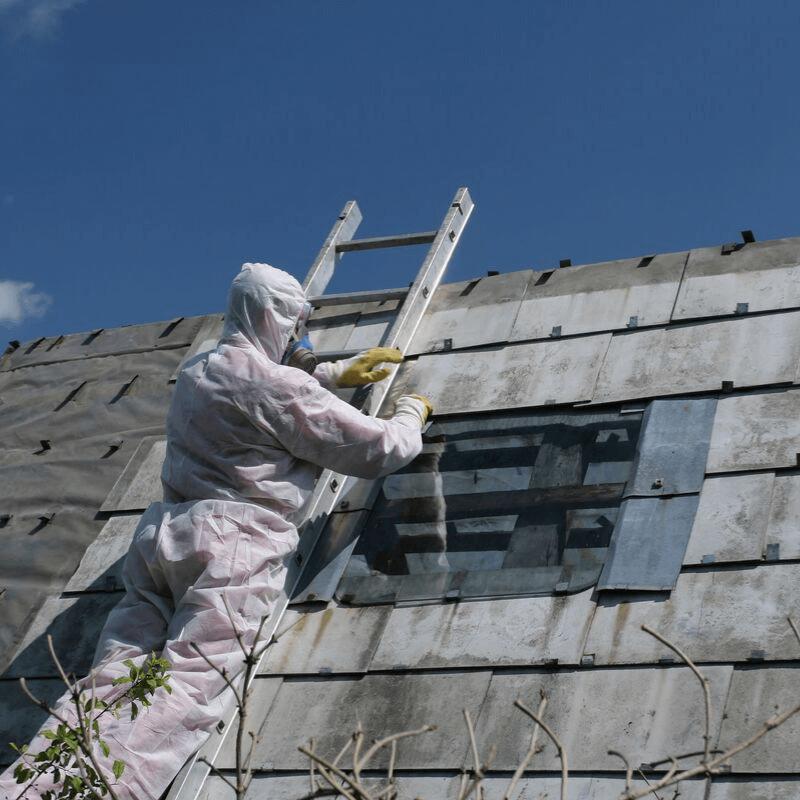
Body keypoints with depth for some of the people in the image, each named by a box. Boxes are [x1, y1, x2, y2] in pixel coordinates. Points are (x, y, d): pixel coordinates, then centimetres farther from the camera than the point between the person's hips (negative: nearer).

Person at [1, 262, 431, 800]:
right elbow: (377, 451, -2)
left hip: (163, 534, 8)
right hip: (234, 541, -8)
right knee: (187, 695, -18)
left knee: (111, 682, -5)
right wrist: (413, 413, 20)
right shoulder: (277, 387, -5)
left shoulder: (196, 372, 21)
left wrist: (336, 373, 50)